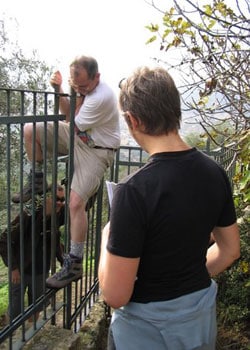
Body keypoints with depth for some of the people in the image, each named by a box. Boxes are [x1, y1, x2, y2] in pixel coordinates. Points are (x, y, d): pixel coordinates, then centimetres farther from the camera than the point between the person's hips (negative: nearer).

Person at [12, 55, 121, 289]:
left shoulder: (101, 97, -29)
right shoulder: (83, 85, -3)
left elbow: (74, 124, -16)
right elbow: (69, 114, 6)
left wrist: (79, 95, -10)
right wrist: (59, 91, -9)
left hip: (96, 150, -8)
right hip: (78, 136, 8)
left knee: (76, 202, -19)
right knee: (29, 130, -4)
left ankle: (75, 264, -7)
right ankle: (37, 181, 15)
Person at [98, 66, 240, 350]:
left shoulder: (134, 190, -29)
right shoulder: (214, 173, -9)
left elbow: (115, 295, -23)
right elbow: (229, 250, 4)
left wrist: (106, 237, -8)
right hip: (201, 318, 6)